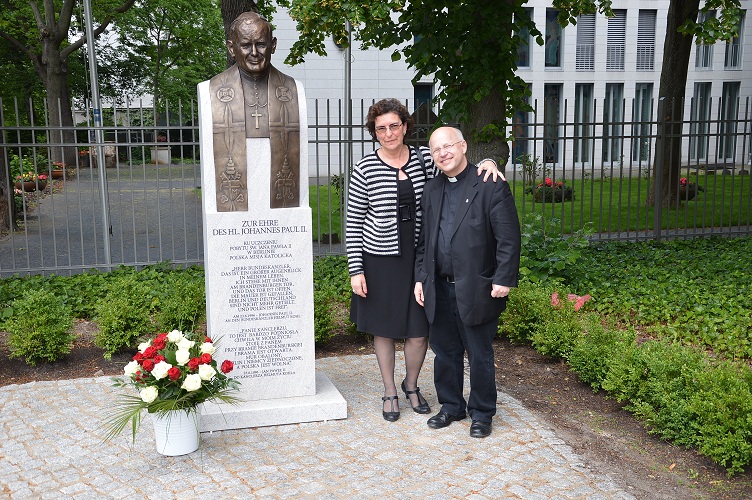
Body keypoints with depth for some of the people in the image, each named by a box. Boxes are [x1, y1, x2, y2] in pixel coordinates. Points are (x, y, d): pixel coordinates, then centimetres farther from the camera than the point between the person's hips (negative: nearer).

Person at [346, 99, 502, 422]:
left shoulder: (425, 160, -1)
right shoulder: (365, 170, -7)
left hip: (419, 259, 2)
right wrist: (356, 271, -7)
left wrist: (487, 162, -15)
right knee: (384, 329, 12)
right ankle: (390, 392, 34)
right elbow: (353, 224, -4)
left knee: (419, 331, 7)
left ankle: (411, 385, 36)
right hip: (380, 261, -2)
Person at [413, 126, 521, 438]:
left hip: (476, 290, -5)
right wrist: (420, 277, 10)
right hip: (439, 289, 6)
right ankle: (451, 406, 34)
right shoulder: (431, 190, 10)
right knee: (445, 352, 16)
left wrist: (504, 279, -16)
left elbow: (509, 238, -12)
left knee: (480, 355, 8)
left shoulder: (491, 186, -9)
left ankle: (482, 413, 25)